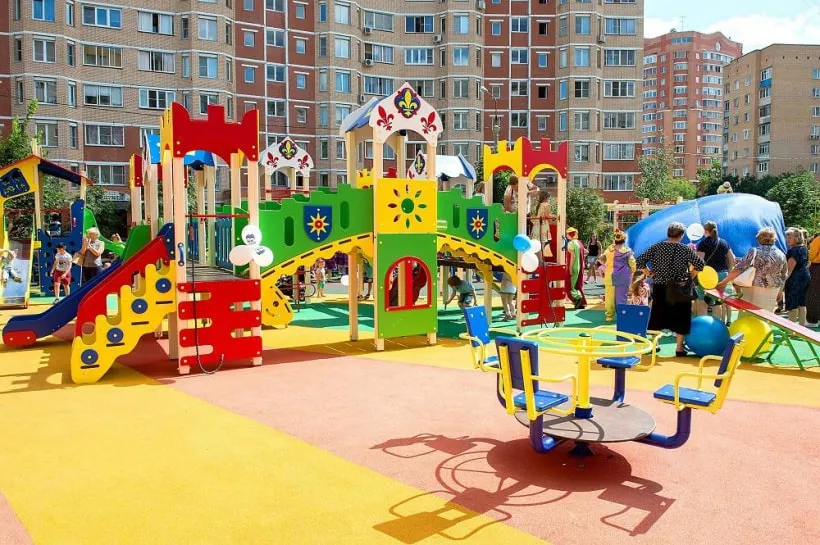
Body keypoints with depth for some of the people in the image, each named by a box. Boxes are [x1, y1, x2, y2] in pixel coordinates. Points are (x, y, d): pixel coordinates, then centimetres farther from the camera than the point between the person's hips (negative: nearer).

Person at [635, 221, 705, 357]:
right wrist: (690, 272, 10)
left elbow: (640, 261, -6)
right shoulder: (685, 249, -7)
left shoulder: (657, 247, -3)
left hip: (660, 288, 2)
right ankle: (679, 347, 11)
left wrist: (647, 272, 7)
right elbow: (701, 265, -6)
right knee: (680, 316, 8)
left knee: (657, 315, 12)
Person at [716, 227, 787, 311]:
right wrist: (779, 292, 23)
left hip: (752, 290, -2)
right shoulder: (781, 255, 1)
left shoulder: (754, 251, -8)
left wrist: (723, 282, -14)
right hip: (771, 294, 2)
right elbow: (783, 278, 9)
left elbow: (739, 269, -16)